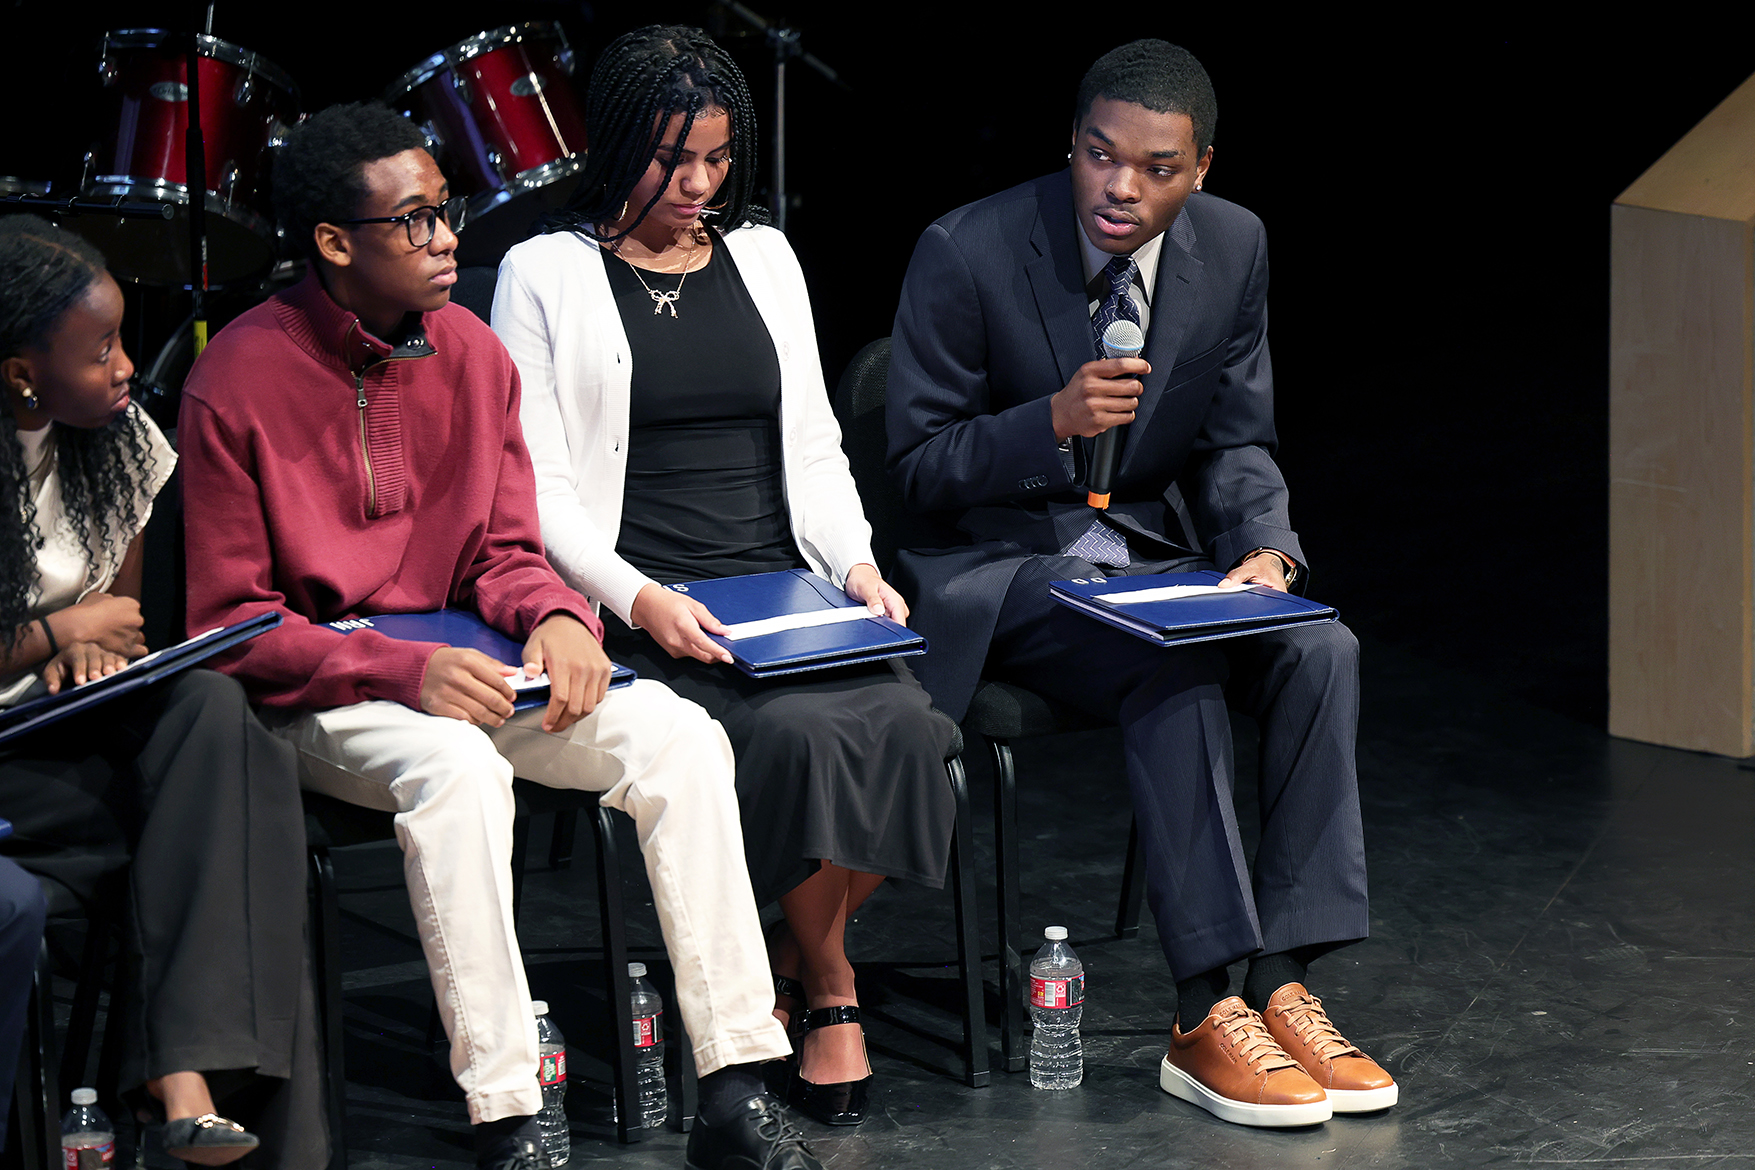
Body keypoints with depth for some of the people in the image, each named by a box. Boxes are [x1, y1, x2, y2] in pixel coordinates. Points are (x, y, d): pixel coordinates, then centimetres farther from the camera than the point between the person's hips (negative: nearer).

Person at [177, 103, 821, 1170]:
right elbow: (226, 622, -13)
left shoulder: (473, 354, 3)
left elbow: (505, 552, 10)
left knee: (681, 738, -18)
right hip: (311, 688, -5)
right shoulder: (241, 380, -13)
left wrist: (556, 617, -15)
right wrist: (405, 672, -26)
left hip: (458, 664, 5)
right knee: (458, 769, -37)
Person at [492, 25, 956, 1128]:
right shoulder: (547, 274, 3)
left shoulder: (763, 257, 18)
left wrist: (856, 564, 1)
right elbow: (537, 490, -3)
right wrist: (641, 601, -18)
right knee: (800, 734, -30)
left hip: (791, 587, 5)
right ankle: (829, 984, -4)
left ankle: (797, 953, -1)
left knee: (905, 725, -25)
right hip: (646, 610, -4)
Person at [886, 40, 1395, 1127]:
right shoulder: (968, 252, -15)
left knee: (1322, 649, -23)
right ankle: (1207, 1023, -29)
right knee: (1176, 673, -33)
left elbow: (1237, 444, 8)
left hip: (1156, 549, 5)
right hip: (1002, 562, -5)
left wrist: (1265, 549, -14)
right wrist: (1053, 421, -26)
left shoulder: (1234, 245, -1)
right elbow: (919, 464, -9)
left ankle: (1281, 986, -21)